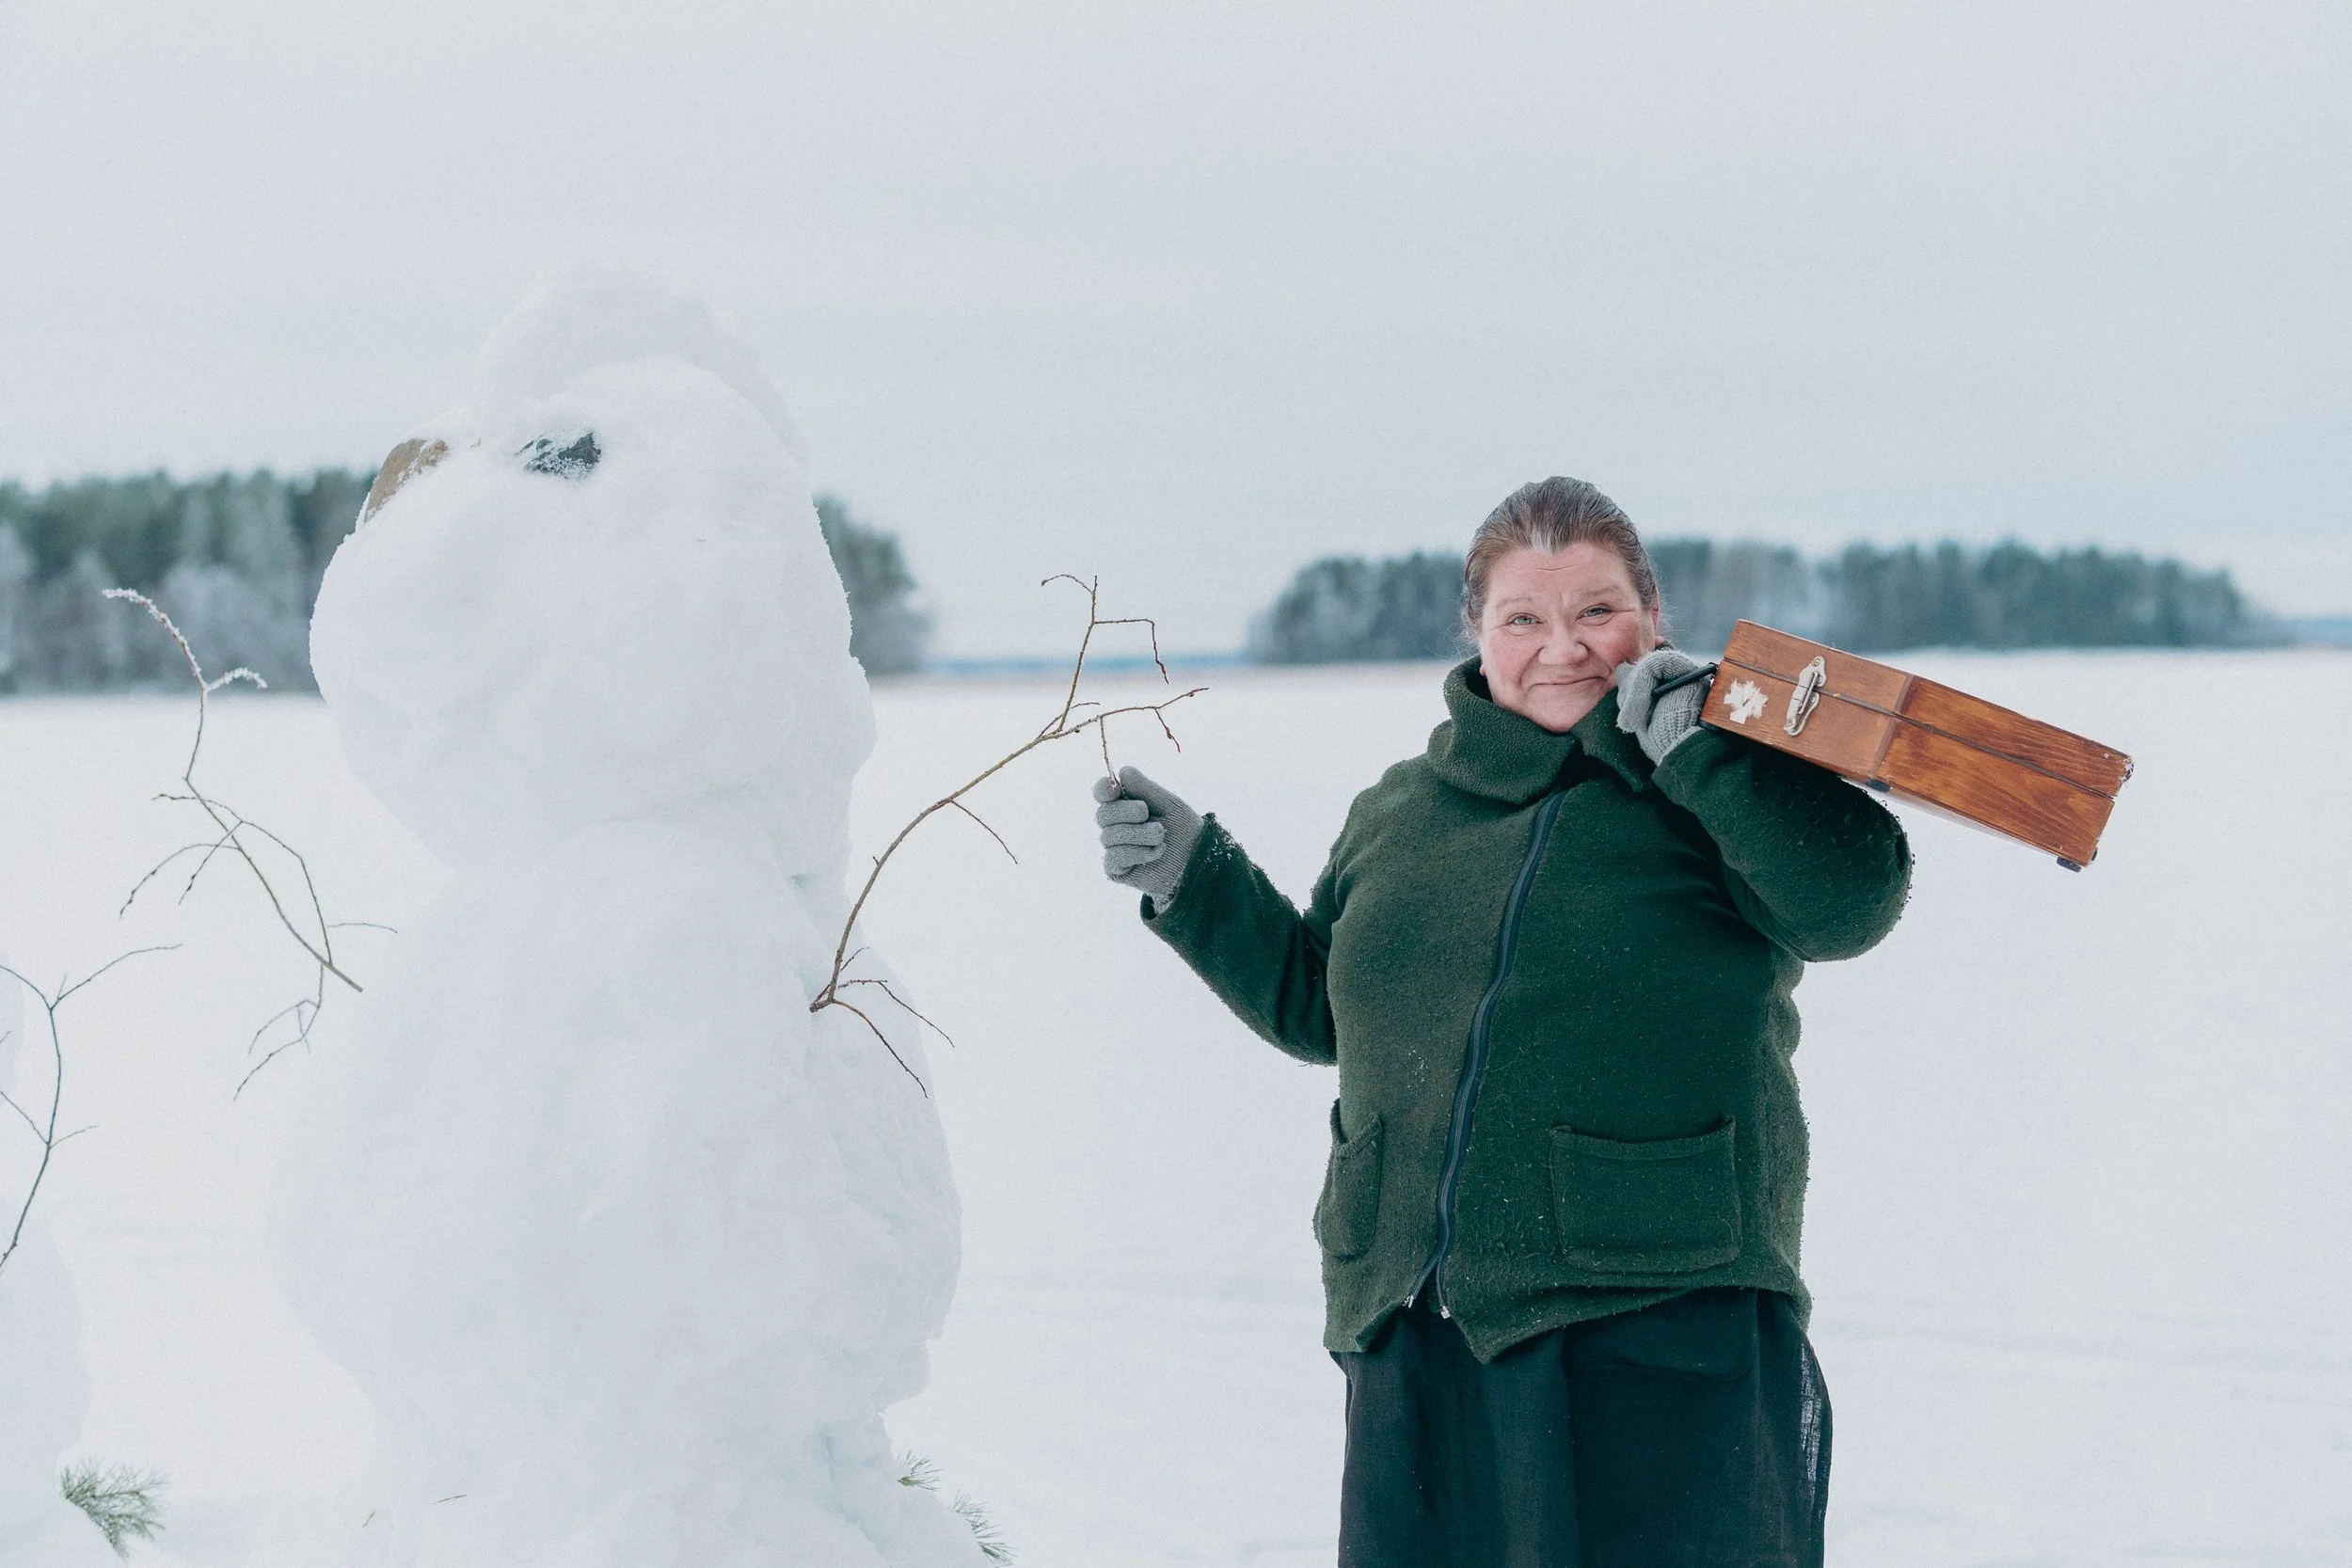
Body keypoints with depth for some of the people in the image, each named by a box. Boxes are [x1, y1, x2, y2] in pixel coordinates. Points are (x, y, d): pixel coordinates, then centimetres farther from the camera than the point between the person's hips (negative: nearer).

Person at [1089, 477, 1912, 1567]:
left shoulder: (1719, 789, 0)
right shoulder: (1397, 812, 15)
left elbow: (1850, 899, -18)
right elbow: (1315, 1007, 26)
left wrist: (1702, 743, -24)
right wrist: (1191, 879, 18)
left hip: (1662, 1320, -5)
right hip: (1416, 1330, 5)